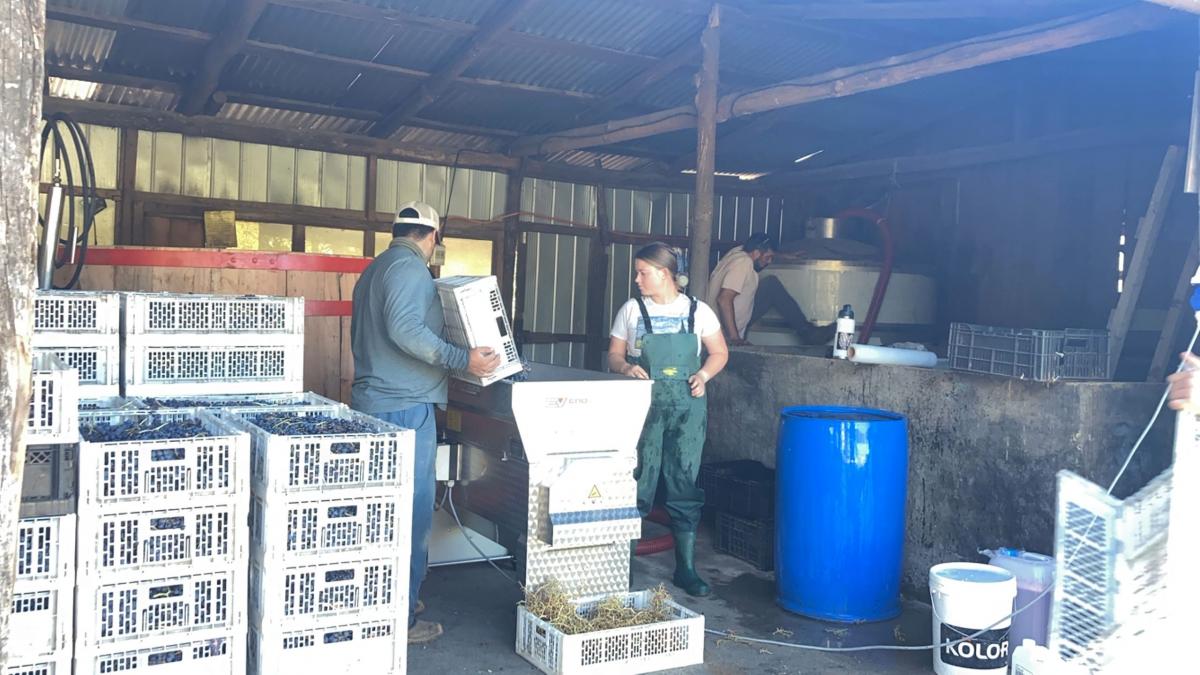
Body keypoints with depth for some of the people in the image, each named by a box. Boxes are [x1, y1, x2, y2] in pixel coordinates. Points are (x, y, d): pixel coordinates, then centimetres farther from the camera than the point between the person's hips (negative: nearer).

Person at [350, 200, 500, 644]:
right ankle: (401, 619, 1)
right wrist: (462, 359, -25)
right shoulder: (410, 266, -11)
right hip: (405, 406, -10)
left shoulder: (375, 268, 19)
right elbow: (405, 329, -25)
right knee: (413, 513, -4)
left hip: (372, 401, 10)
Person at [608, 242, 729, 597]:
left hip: (686, 407, 0)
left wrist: (703, 375, -6)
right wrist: (626, 368, -12)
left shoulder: (698, 311, 3)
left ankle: (685, 568, 14)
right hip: (642, 406, 0)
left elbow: (719, 353, 11)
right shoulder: (632, 309, 5)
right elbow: (614, 355, 9)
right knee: (637, 482, 0)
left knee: (685, 484, 4)